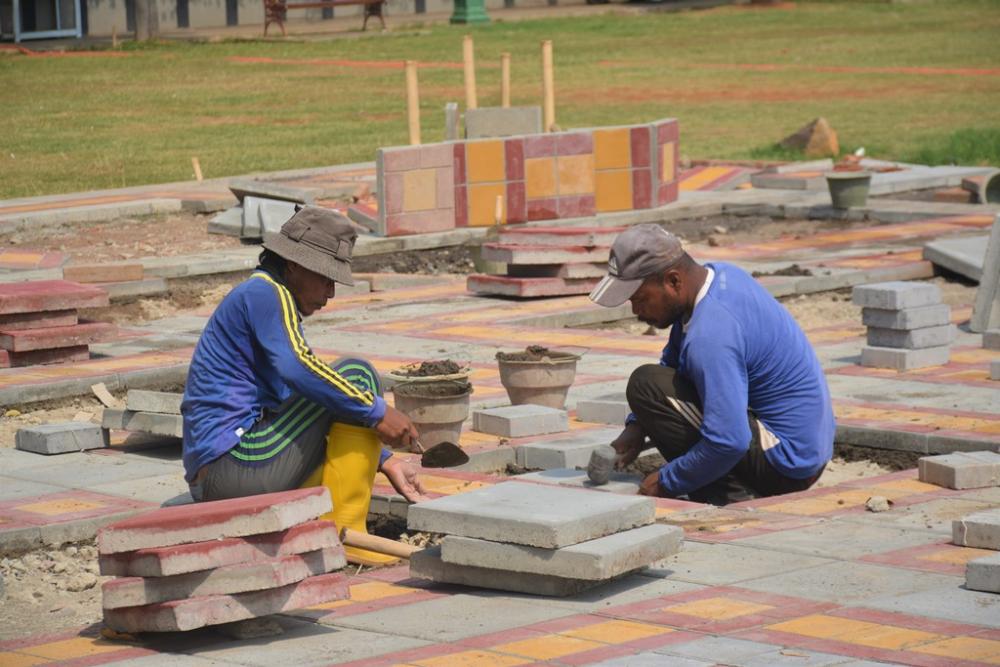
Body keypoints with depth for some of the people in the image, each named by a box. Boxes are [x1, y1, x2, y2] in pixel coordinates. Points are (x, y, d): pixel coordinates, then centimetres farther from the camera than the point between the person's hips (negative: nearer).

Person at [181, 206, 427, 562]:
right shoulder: (264, 293, -6)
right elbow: (296, 369, -24)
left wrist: (385, 462, 22)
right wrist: (377, 412, -19)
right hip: (239, 463, -11)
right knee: (356, 375, -6)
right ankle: (342, 532, -12)